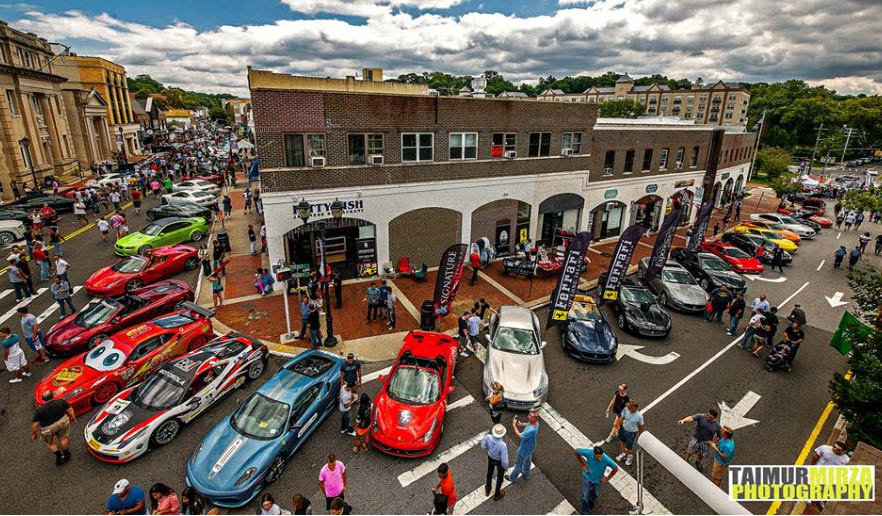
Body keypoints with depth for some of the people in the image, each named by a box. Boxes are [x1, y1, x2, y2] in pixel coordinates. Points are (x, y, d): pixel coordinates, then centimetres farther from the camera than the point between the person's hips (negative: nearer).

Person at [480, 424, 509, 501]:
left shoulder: (488, 437, -32)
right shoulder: (503, 445, -43)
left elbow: (483, 446, -10)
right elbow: (504, 460, -30)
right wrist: (505, 467, -7)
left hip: (490, 457, 3)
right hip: (499, 461, -3)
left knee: (489, 473, 32)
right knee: (500, 477, 27)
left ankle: (487, 490, 58)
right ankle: (497, 495, 51)